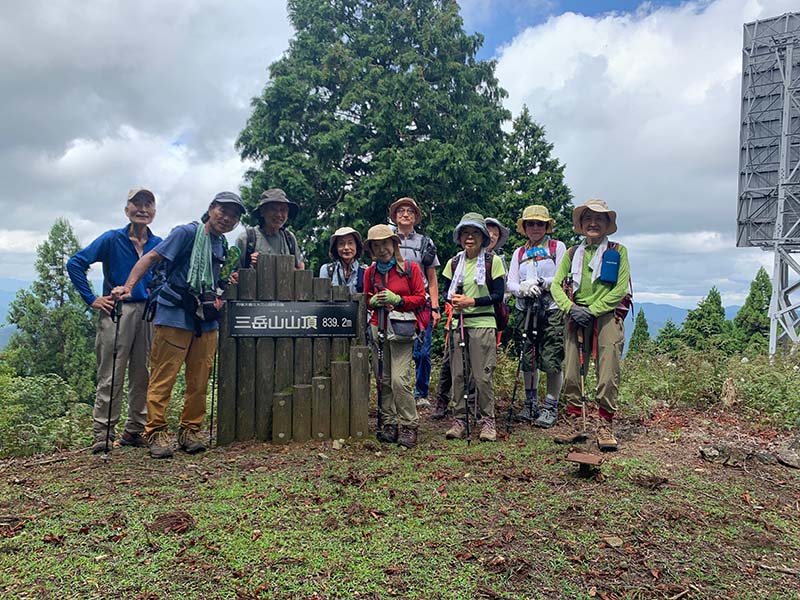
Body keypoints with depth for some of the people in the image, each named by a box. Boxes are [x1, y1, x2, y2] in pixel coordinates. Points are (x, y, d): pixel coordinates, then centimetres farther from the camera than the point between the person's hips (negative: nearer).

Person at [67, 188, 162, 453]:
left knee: (142, 375, 7)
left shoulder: (158, 244, 11)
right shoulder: (112, 239, -1)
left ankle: (134, 431, 18)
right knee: (110, 377, -3)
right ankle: (102, 435, 5)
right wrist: (91, 299, -6)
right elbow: (75, 264, -3)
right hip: (116, 312, -4)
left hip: (148, 313, 4)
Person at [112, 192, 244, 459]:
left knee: (199, 381, 8)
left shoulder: (222, 244, 17)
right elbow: (151, 257, -10)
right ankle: (156, 432, 8)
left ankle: (190, 431, 19)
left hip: (206, 320, 7)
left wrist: (227, 284, 13)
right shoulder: (187, 232, -5)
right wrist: (128, 286, -21)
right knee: (163, 378, -3)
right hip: (174, 316, -7)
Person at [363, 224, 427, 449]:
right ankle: (390, 424, 15)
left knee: (400, 379, -12)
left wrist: (397, 300, -13)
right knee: (383, 380, 5)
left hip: (402, 329, -4)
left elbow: (420, 298, 1)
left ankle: (409, 426, 0)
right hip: (378, 328, 4)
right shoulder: (370, 272, 11)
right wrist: (373, 302, -3)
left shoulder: (411, 268, 1)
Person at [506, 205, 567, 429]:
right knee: (527, 360, 7)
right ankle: (530, 404, 21)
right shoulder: (519, 253, 17)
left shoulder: (557, 247, 7)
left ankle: (551, 407, 9)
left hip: (551, 310, -4)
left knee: (551, 361, -5)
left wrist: (538, 283, -14)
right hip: (525, 311, 4)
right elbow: (511, 284, 7)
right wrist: (523, 289, -14)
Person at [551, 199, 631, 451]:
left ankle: (605, 428, 4)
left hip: (607, 316, -3)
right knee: (571, 373, 1)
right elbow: (556, 285, 9)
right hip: (576, 317, 3)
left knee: (608, 375, -5)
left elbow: (621, 290, -2)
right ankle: (575, 425, 11)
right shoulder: (573, 253, 16)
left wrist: (592, 310, -10)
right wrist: (571, 308, -9)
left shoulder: (618, 251, 8)